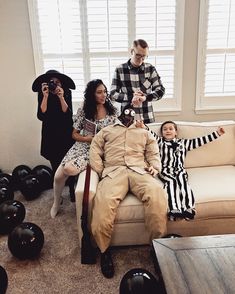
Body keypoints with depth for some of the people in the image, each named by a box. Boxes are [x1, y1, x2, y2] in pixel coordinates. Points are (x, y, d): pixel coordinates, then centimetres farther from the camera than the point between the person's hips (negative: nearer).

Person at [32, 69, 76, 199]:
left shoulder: (66, 93, -6)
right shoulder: (42, 94, -5)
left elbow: (68, 114, -14)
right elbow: (41, 116, -16)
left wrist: (61, 97, -24)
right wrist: (45, 96, -22)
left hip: (66, 135, 0)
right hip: (51, 136, 1)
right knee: (55, 166, 7)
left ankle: (72, 190, 21)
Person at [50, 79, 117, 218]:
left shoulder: (112, 111, 2)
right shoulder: (83, 111, 3)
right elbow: (74, 134, 6)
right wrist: (86, 138, -13)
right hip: (82, 146, 3)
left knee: (69, 169, -30)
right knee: (58, 175, -12)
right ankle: (56, 202, 19)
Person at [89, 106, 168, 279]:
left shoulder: (144, 133, 33)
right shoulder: (105, 132, 30)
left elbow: (154, 153, 22)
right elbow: (94, 153, 18)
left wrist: (154, 168, 0)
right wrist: (100, 172, 1)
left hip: (139, 170, 1)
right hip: (114, 171, -1)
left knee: (157, 195, -35)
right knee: (103, 201, -35)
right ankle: (104, 250, -15)